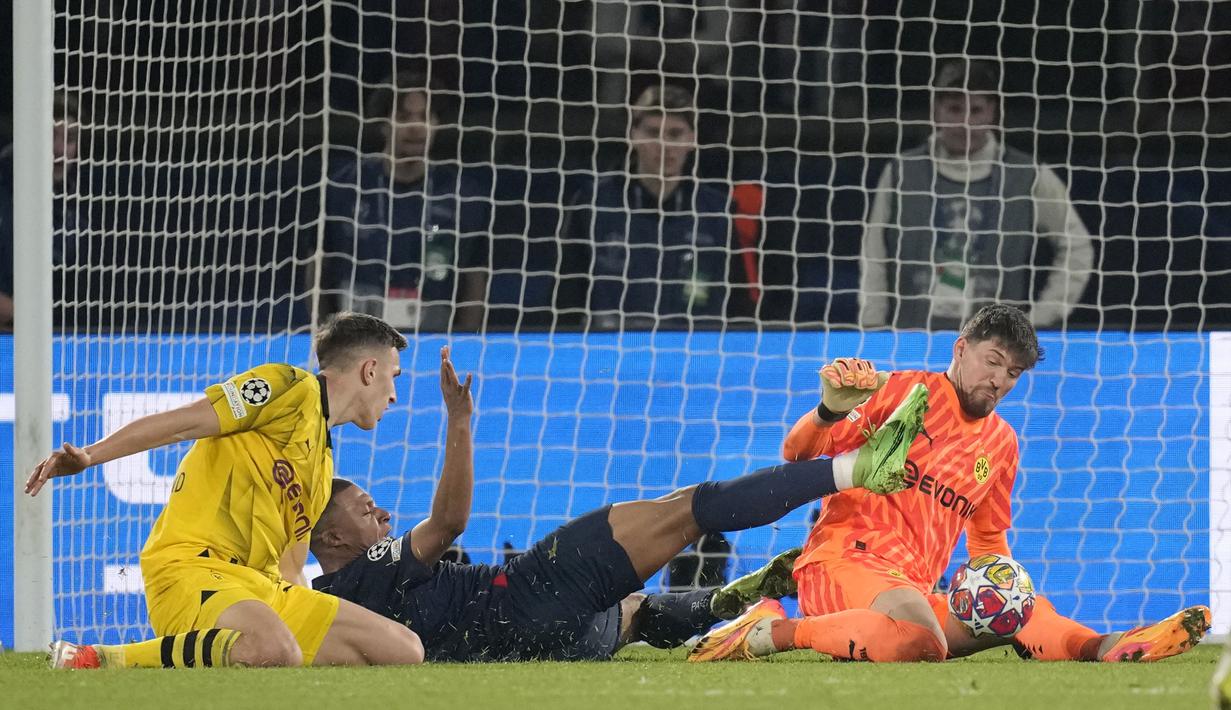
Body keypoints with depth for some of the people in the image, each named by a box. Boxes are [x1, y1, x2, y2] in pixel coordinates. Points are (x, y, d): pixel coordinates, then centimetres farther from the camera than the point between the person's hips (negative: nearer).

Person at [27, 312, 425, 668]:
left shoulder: (323, 463, 28)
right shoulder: (293, 388, 0)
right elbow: (185, 421, -12)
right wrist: (88, 456, -24)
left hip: (262, 589, 9)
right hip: (193, 565, -9)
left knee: (406, 651, -2)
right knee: (276, 649, -40)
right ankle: (95, 660, -25)